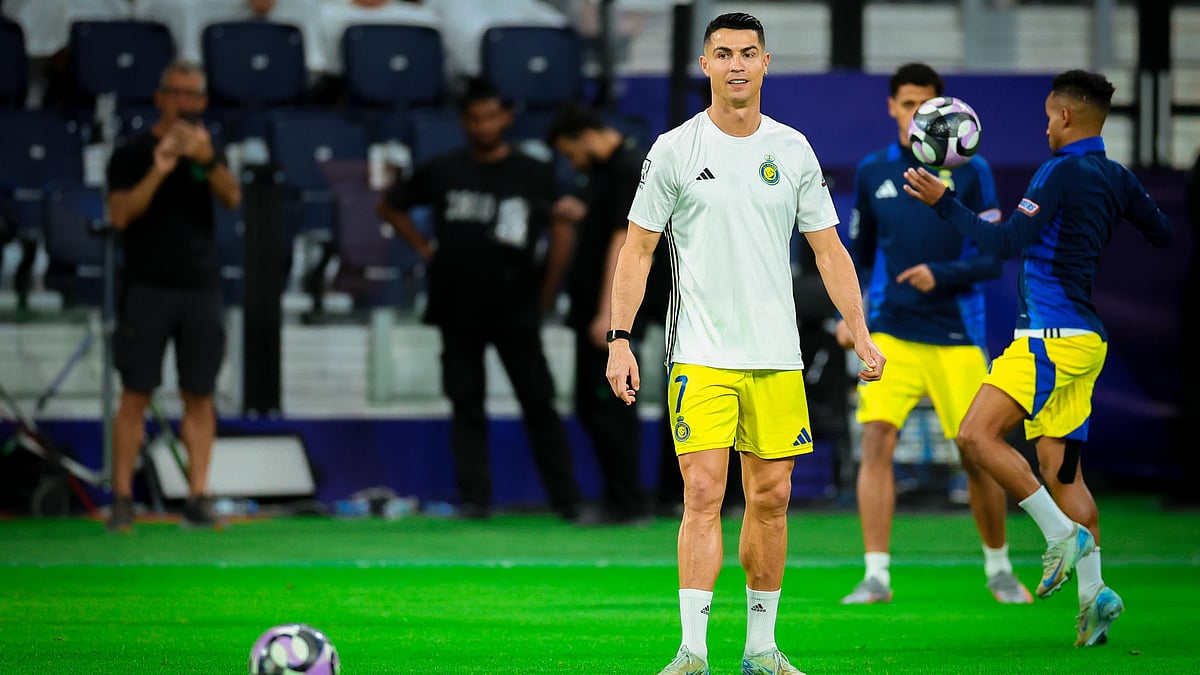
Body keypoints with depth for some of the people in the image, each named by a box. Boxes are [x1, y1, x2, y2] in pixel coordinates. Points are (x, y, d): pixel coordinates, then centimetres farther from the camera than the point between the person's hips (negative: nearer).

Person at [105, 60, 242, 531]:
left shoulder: (207, 150, 13)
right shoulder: (132, 154, 3)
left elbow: (232, 198, -4)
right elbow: (121, 214, -7)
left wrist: (207, 160, -22)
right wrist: (157, 172, -19)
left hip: (200, 286, 3)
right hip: (147, 286, -3)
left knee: (199, 396, 0)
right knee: (136, 394, -6)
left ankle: (197, 498, 1)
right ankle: (122, 498, -5)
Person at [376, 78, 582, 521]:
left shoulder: (534, 174, 2)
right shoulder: (443, 172, 6)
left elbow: (561, 234, 2)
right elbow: (390, 206, 17)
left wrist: (544, 298, -1)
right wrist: (424, 249, 7)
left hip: (515, 313, -2)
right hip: (458, 310, 2)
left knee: (539, 402, -3)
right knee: (466, 405, 2)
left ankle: (565, 498, 0)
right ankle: (473, 497, 6)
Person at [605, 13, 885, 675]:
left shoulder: (792, 150, 7)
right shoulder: (674, 149, -1)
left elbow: (829, 250, 10)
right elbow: (637, 249, 1)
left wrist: (862, 337, 2)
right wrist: (619, 339, -7)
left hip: (777, 357, 3)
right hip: (700, 355, -3)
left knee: (770, 499, 6)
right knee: (703, 495, -13)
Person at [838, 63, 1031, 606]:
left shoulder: (969, 172, -2)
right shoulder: (872, 172, 7)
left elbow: (991, 259, -4)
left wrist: (941, 274, -20)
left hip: (956, 336, -2)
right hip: (890, 334, 2)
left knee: (978, 454, 1)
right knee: (876, 442, -14)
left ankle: (998, 568, 21)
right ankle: (876, 576, -13)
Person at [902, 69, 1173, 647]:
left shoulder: (1063, 172, -12)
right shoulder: (1117, 179, 13)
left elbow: (1008, 242, -18)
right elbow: (1163, 236, 27)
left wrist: (944, 202, -10)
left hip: (1052, 336, -9)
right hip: (1085, 339, 9)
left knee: (977, 436, -15)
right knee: (1061, 469, 9)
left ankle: (1062, 534, -16)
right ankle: (1093, 594, 3)